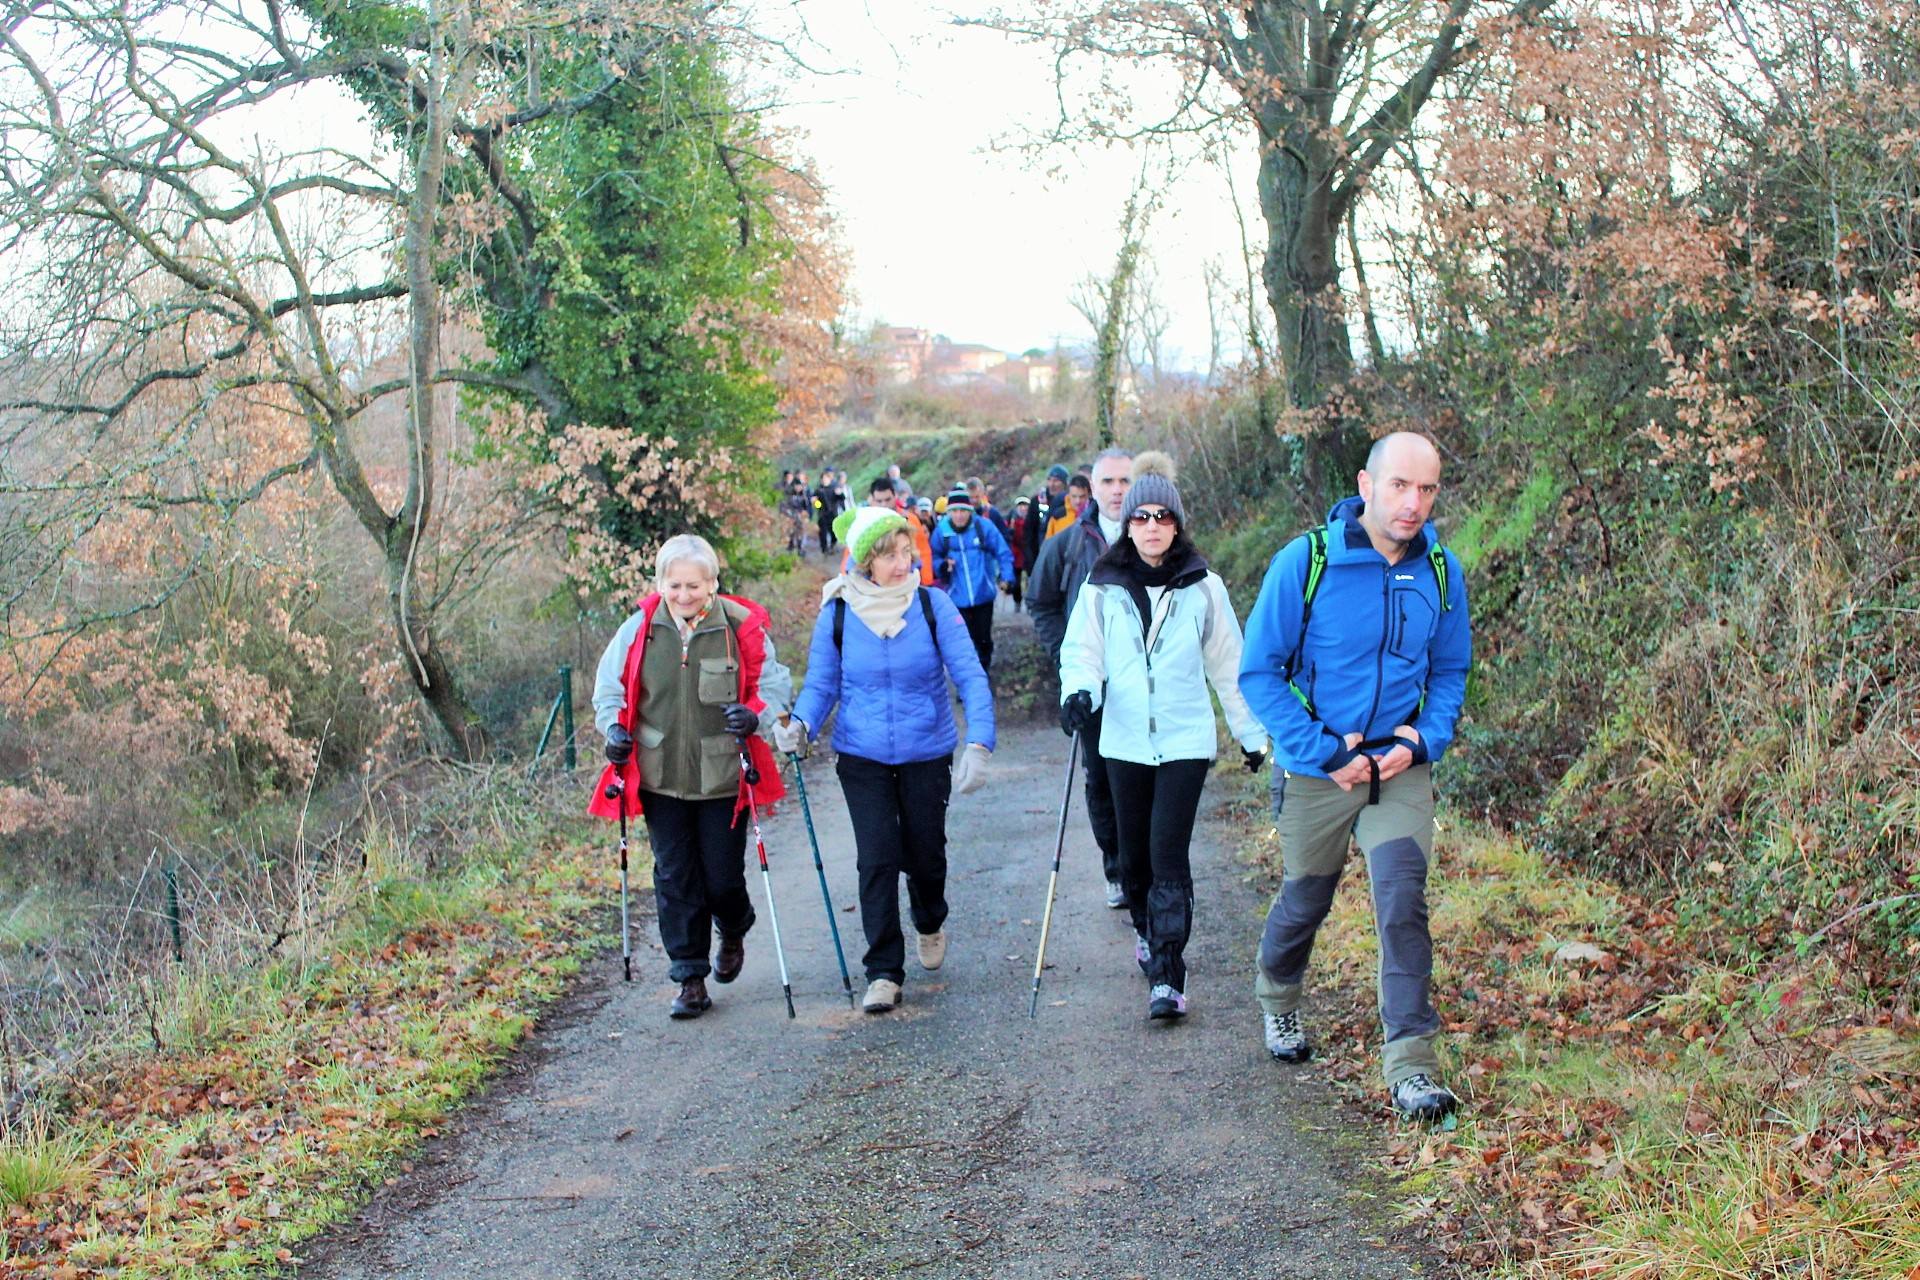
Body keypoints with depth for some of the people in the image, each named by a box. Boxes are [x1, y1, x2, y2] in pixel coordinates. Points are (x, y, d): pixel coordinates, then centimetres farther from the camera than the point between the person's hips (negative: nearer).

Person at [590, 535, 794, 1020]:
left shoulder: (741, 628, -8)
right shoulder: (640, 628, -2)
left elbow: (774, 685, 0)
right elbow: (609, 685, 11)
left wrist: (755, 717, -20)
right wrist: (614, 728, -7)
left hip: (723, 779, -2)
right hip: (660, 779, 2)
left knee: (723, 877, 4)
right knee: (675, 880, 3)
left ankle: (733, 935, 39)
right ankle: (691, 980, 13)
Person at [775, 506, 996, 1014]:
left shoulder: (933, 605, -10)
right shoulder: (837, 614, -7)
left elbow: (970, 676, -12)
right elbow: (822, 683, 1)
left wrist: (978, 743, -24)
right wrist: (801, 725, -19)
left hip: (927, 755, 0)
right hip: (863, 758, 0)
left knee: (925, 854, 12)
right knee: (877, 859, -6)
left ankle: (930, 924, 45)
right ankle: (884, 972, 4)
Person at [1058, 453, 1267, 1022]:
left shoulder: (1202, 586, 0)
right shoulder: (1103, 586, 1)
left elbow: (1227, 663, 8)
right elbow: (1081, 650, 2)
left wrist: (1252, 732, 13)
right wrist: (1078, 693, -20)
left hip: (1185, 740, -2)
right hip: (1125, 741, 2)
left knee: (1169, 856, -11)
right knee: (1134, 854, 13)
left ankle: (1167, 977, -9)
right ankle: (1146, 932, 40)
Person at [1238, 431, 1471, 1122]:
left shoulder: (1440, 570, -3)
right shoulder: (1305, 560, -15)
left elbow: (1450, 670, 10)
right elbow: (1259, 671, -11)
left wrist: (1425, 739, -8)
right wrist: (1323, 752, -18)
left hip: (1401, 768, 2)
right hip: (1315, 771, -2)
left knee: (1403, 897, -14)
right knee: (1305, 899, 15)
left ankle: (1411, 1065, -9)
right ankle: (1277, 995, 47)